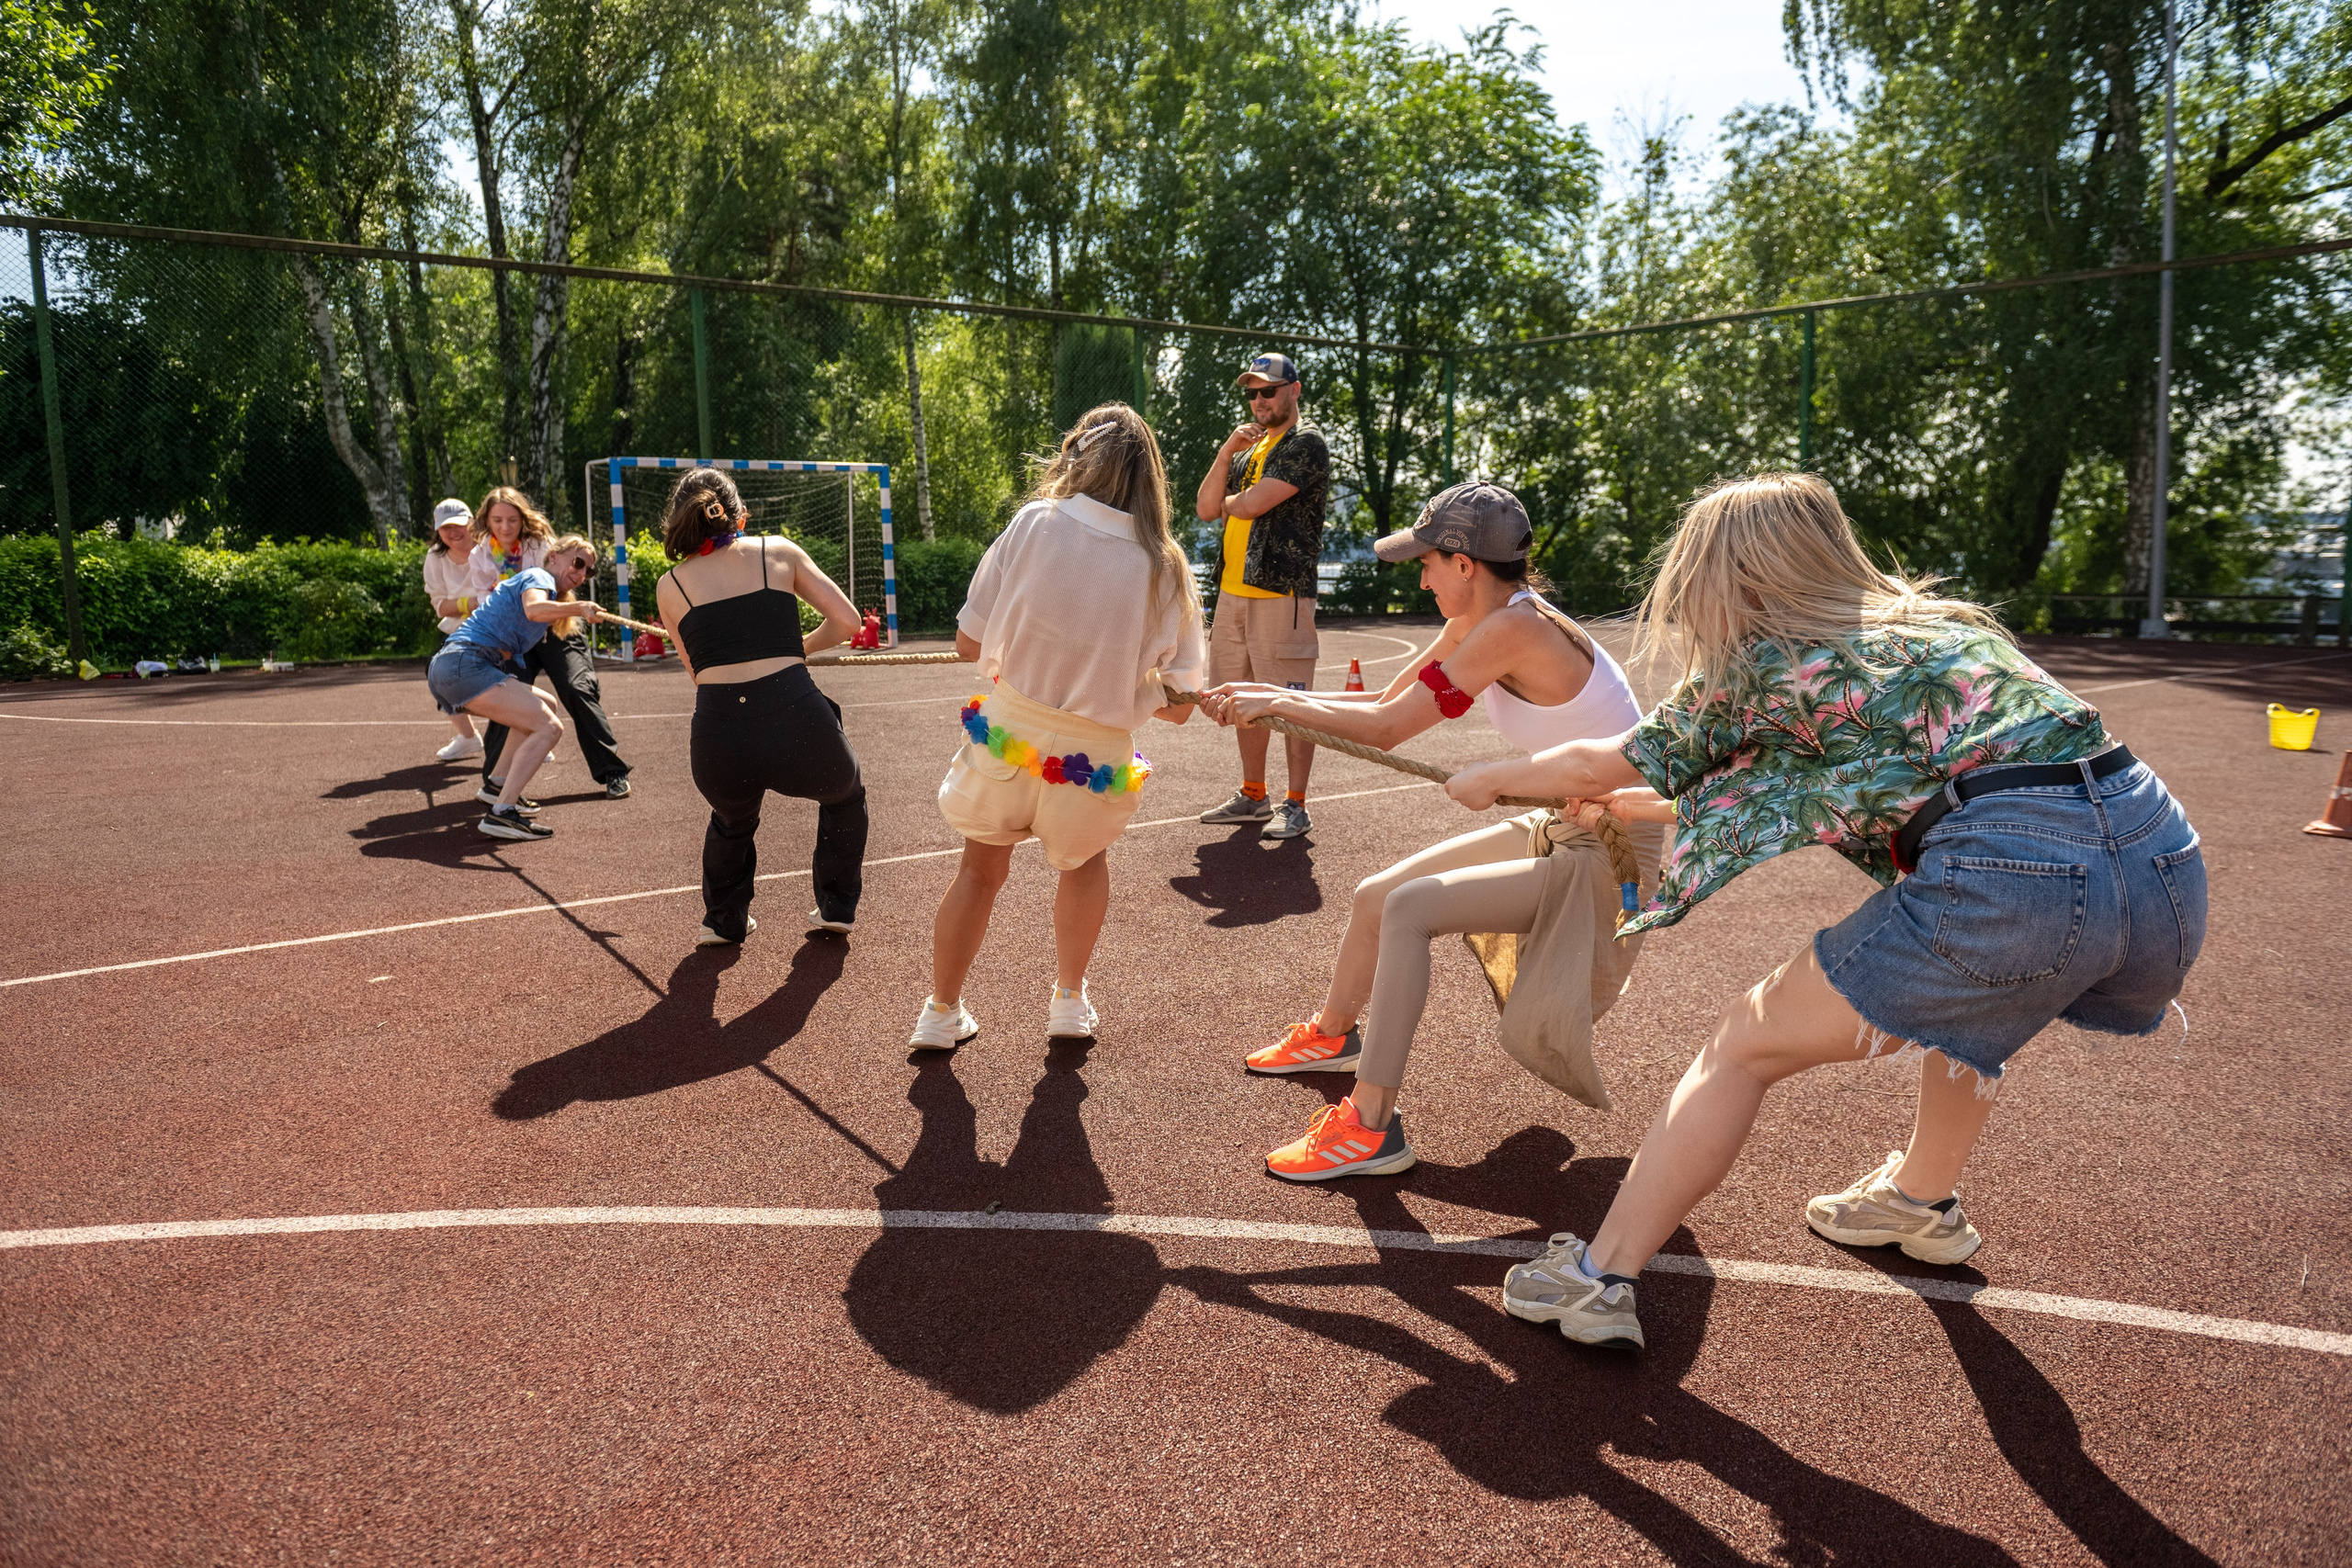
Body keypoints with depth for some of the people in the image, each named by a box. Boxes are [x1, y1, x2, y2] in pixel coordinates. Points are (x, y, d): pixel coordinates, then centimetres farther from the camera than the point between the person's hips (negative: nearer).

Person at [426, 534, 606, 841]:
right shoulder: (539, 576, 0)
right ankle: (501, 813, -28)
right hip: (465, 663, -10)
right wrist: (579, 608, -31)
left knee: (546, 706, 25)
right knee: (549, 727, -18)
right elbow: (534, 609, -25)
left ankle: (503, 787, 22)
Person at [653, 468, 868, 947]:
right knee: (845, 791, 34)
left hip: (718, 740, 1)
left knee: (732, 816, 38)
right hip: (797, 722, -1)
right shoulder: (778, 551, 14)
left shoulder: (670, 585, 16)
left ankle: (724, 920, 40)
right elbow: (847, 621, 11)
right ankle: (836, 908, 35)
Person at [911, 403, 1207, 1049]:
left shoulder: (1033, 522, -10)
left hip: (1006, 736, 0)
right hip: (1093, 757, 0)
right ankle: (1070, 1001, 37)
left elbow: (968, 642, -7)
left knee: (982, 868, 24)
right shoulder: (1166, 568, -9)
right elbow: (1176, 706, -5)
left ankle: (941, 1012, 34)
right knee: (1086, 860, 31)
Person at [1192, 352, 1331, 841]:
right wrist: (1227, 452, 1)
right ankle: (1253, 796, 23)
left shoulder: (1306, 443, -5)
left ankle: (1295, 805, 0)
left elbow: (1253, 504, -16)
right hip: (1234, 589, 8)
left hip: (1282, 590, -8)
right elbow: (1205, 509, 12)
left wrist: (1226, 500, 7)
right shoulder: (1251, 447, 22)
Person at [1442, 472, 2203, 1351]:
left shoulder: (1761, 664, 8)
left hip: (2019, 875, -8)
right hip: (2169, 860, 8)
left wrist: (1489, 779, 40)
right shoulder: (1936, 621, 30)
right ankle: (1923, 1201, 52)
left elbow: (1595, 766, 20)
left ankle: (1598, 1279, 10)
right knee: (1968, 994, 38)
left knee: (1750, 1044, 6)